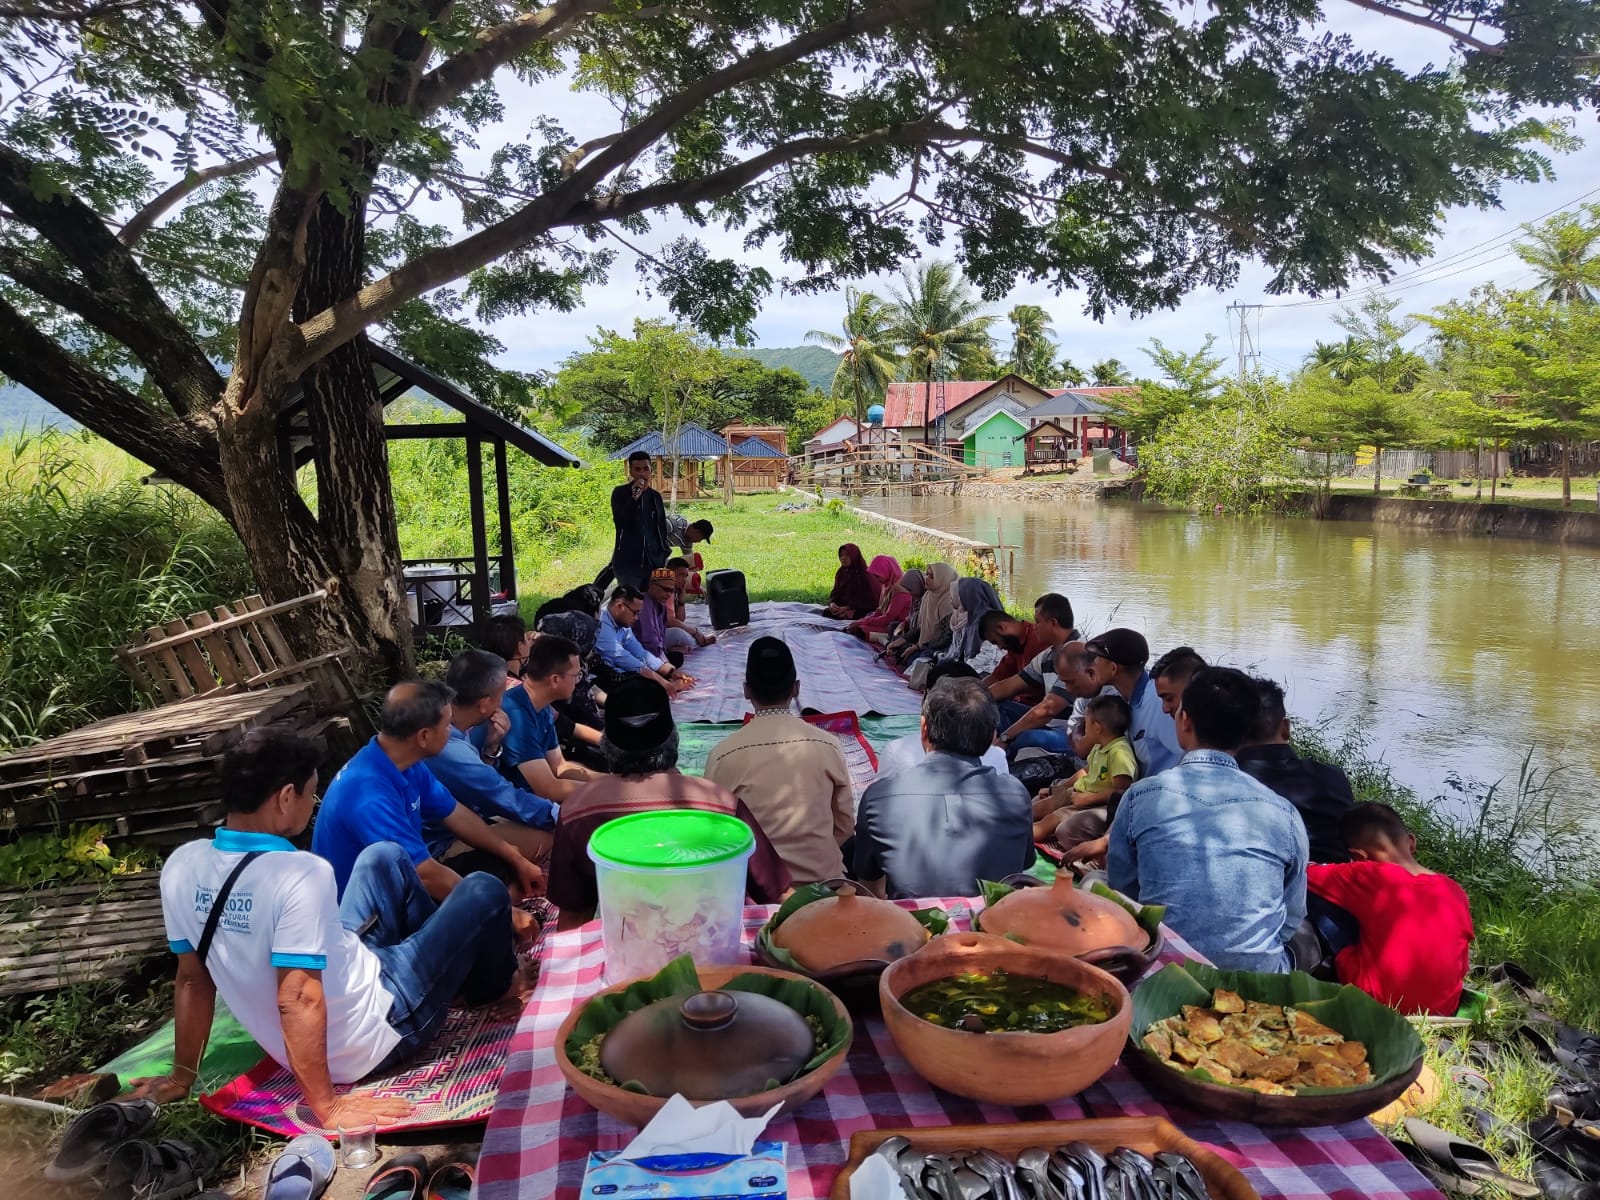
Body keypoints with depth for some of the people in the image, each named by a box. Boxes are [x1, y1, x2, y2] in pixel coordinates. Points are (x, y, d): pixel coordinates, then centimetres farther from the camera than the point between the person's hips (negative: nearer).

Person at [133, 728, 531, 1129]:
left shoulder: (181, 866, -10)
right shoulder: (300, 873, -32)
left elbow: (193, 979, 0)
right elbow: (299, 1001, -34)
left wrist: (182, 1076, 10)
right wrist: (326, 1106, -26)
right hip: (373, 1037, -7)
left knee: (386, 856, 18)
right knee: (484, 891, 3)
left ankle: (452, 955, 35)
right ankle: (494, 986, 32)